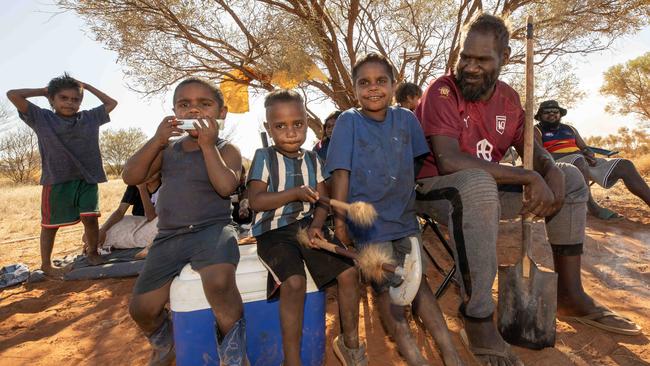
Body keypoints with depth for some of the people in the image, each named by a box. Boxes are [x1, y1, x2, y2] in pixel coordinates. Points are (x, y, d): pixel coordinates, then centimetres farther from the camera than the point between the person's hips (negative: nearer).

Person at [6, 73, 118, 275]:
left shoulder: (90, 118, 9)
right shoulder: (41, 118, 3)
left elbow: (112, 103, 19)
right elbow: (12, 94, -2)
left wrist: (88, 87, 17)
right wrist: (43, 90, 9)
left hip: (87, 179, 2)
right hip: (56, 180, -2)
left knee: (90, 218, -1)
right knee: (50, 224, 7)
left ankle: (93, 253, 21)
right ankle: (46, 264, 23)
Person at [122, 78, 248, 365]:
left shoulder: (226, 150, 3)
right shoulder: (168, 149, 16)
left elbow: (226, 186, -16)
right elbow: (130, 177, 6)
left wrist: (207, 144, -12)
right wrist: (156, 140, -4)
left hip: (212, 229, -5)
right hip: (169, 237, 5)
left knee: (219, 281, -36)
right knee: (141, 308, 1)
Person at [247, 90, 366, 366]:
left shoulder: (312, 159, 11)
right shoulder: (264, 157, -2)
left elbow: (323, 200, 9)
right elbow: (255, 201, -12)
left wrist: (316, 224, -11)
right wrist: (295, 193, -20)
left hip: (307, 226, 5)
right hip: (274, 231, -4)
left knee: (349, 271, -10)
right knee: (294, 281, -30)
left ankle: (350, 343, 12)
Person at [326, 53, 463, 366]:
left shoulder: (406, 119, 1)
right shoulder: (348, 122, -8)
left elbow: (418, 165, 9)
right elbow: (341, 173, -11)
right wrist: (339, 219, -12)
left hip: (405, 216, 3)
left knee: (417, 280, 10)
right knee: (387, 287, 3)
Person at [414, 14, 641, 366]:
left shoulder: (507, 96, 5)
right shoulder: (441, 92, -17)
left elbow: (531, 149, 11)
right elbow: (449, 161, -30)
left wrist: (553, 173, -13)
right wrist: (530, 178, -28)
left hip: (485, 188, 8)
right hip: (436, 189, -7)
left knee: (570, 177, 7)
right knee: (478, 184, -41)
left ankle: (570, 294, 12)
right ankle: (477, 316, -29)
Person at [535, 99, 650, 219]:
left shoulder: (570, 129, 27)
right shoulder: (536, 131, 6)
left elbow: (585, 149, 23)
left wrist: (589, 155, -4)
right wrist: (574, 154, -15)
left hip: (584, 162, 7)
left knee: (625, 165, -8)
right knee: (578, 159, -40)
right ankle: (591, 205, -38)